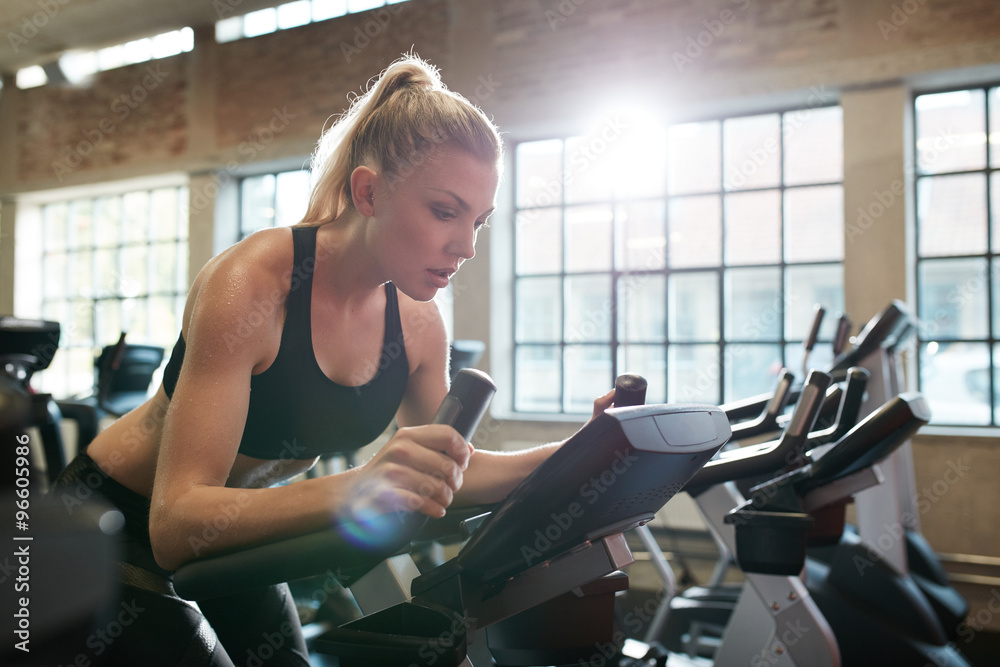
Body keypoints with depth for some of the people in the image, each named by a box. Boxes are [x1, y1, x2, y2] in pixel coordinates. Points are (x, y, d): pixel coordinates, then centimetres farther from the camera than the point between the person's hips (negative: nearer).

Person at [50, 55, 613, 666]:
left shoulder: (417, 323, -11)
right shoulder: (253, 282, -31)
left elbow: (447, 471, 0)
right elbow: (175, 524, -36)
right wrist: (357, 489, -52)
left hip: (231, 539, 6)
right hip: (114, 528, -5)